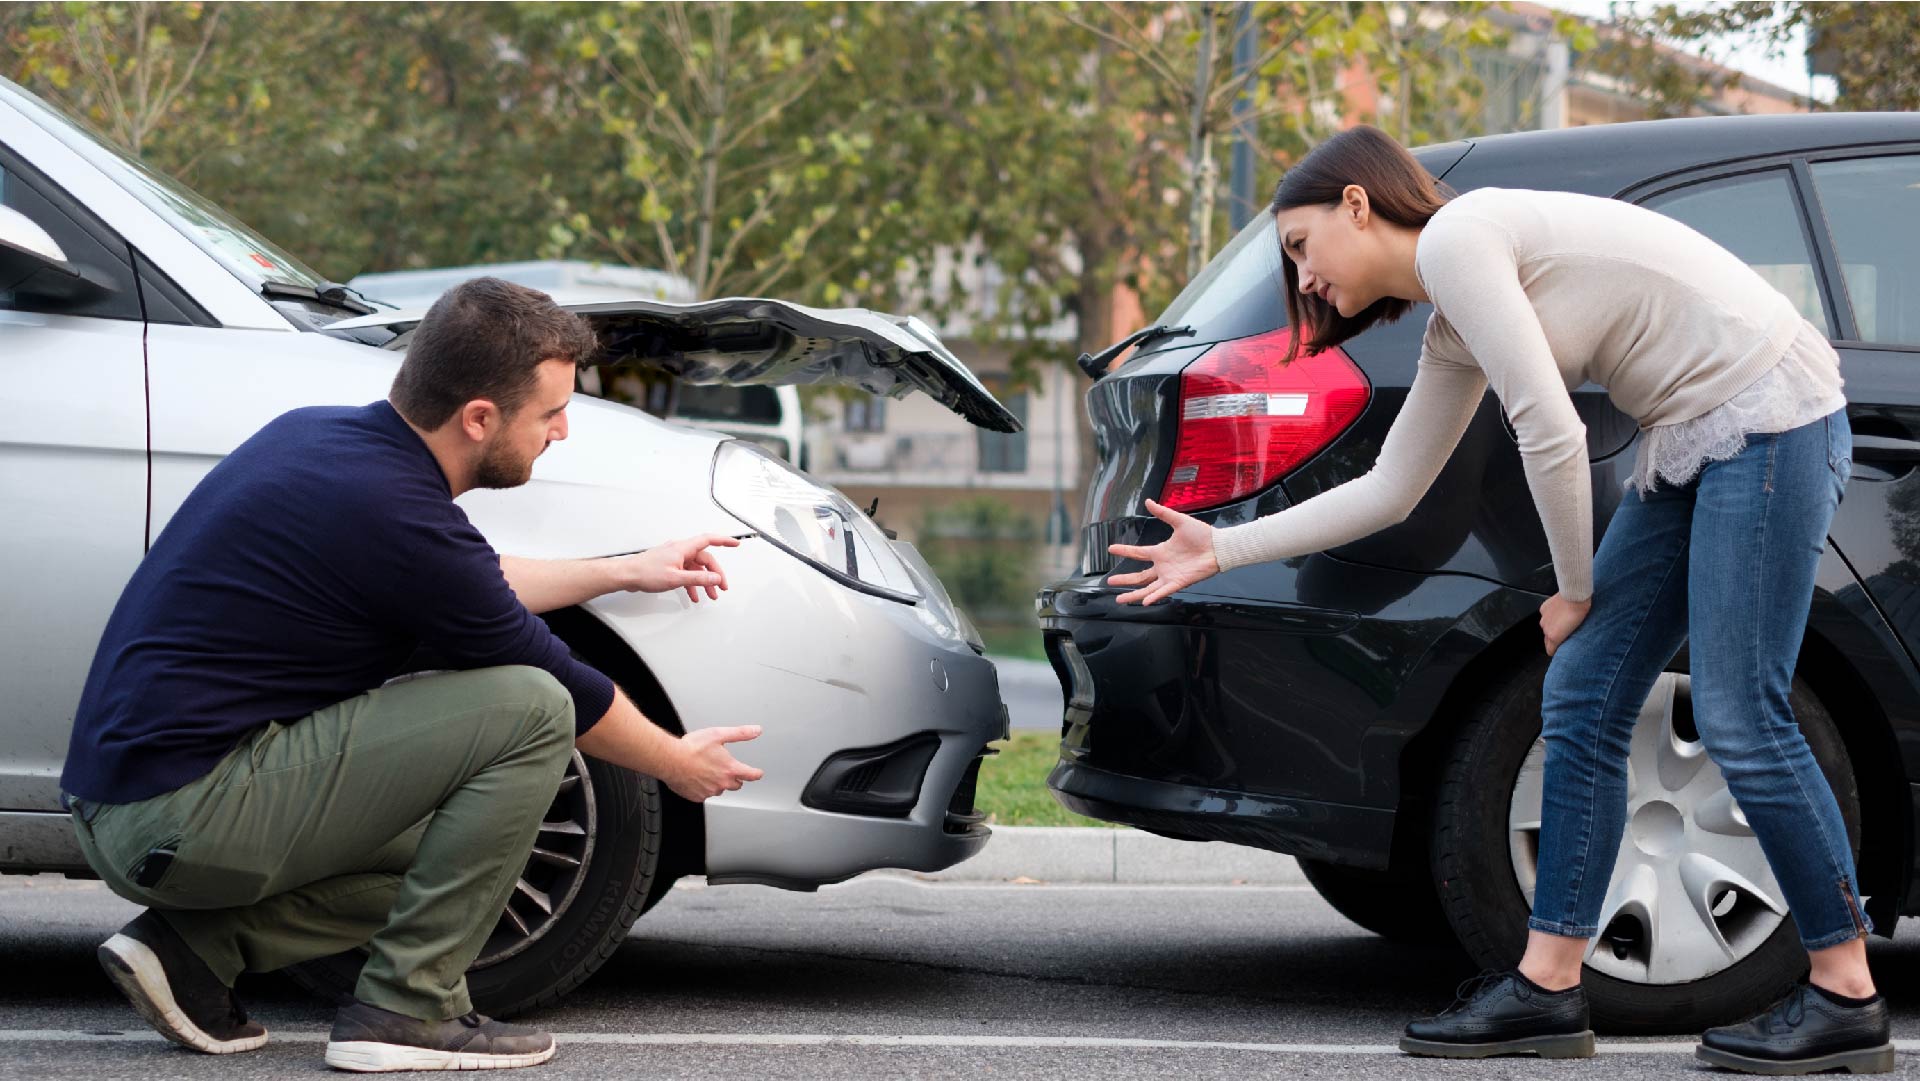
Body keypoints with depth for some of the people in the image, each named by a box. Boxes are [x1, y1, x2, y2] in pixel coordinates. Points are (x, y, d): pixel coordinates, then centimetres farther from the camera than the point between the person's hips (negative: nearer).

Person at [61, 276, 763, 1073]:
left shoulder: (319, 435, 9)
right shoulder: (397, 513, -18)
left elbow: (455, 585, 28)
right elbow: (559, 688, -3)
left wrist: (624, 572, 33)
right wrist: (679, 765, 15)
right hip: (185, 817, -10)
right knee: (529, 710, -12)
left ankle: (193, 947, 10)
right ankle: (407, 1008, -6)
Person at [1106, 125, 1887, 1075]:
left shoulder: (1454, 237, -12)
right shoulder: (1451, 332, 16)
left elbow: (1551, 434, -16)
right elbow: (1389, 491, 23)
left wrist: (1575, 591, -3)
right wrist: (1221, 550, 24)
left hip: (1769, 414, -10)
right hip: (1693, 445, 10)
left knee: (1738, 718, -11)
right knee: (1579, 702, 4)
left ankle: (1847, 1000, -2)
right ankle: (1548, 988, 6)